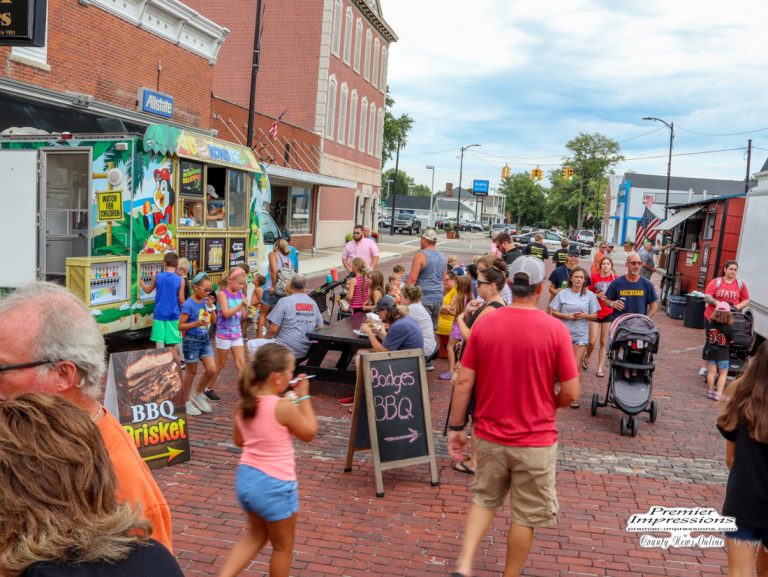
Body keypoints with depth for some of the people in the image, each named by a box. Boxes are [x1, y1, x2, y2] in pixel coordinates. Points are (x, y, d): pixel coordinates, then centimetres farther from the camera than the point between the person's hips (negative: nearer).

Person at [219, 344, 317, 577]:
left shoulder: (244, 404, -2)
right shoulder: (284, 407, -23)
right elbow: (309, 433, -7)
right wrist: (304, 397, 0)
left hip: (246, 478, 7)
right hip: (274, 485, -7)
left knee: (256, 534, 30)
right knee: (283, 546, 17)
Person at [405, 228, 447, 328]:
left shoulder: (420, 255, -10)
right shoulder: (442, 256, 13)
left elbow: (412, 278, -15)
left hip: (424, 298, -7)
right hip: (438, 298, 7)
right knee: (433, 326, 12)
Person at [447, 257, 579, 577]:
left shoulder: (483, 324, -7)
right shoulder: (556, 329, -13)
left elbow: (463, 383, -5)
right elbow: (571, 393, -10)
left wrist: (456, 427, 5)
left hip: (489, 434, 3)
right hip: (535, 440, -3)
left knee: (484, 500, 23)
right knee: (525, 516, 15)